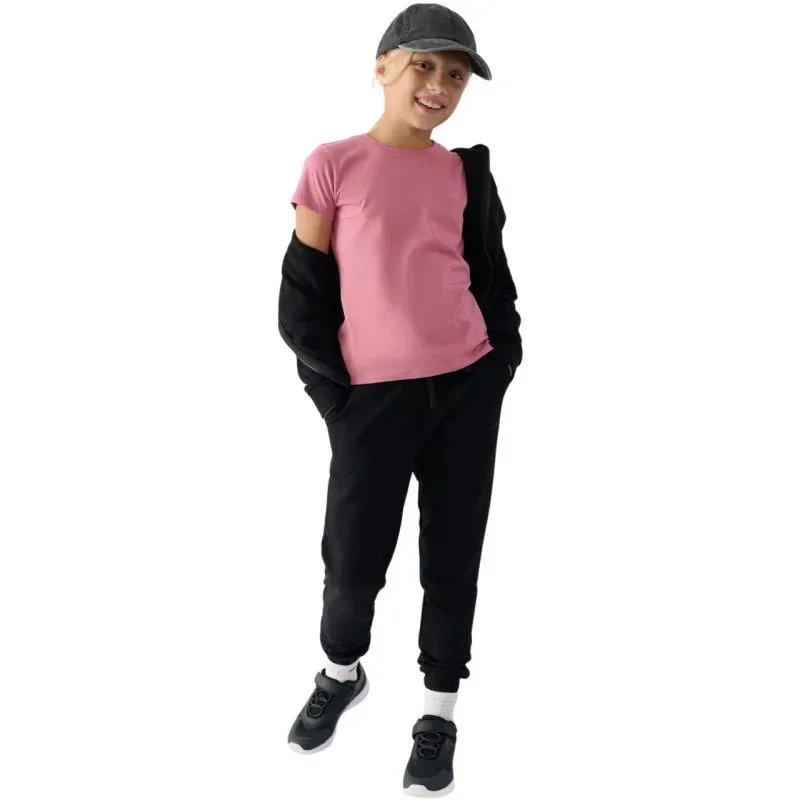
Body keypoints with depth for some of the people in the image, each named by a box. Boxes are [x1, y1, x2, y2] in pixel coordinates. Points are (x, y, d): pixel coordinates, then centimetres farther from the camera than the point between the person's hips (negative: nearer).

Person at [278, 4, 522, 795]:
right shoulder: (333, 165, -1)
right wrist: (335, 394, -5)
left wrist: (503, 360, 4)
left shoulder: (465, 172, 7)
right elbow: (302, 291, -1)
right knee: (354, 559, 3)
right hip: (374, 397, -2)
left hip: (468, 387, 3)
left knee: (453, 553, 9)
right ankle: (342, 670, 35)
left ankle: (439, 708, 27)